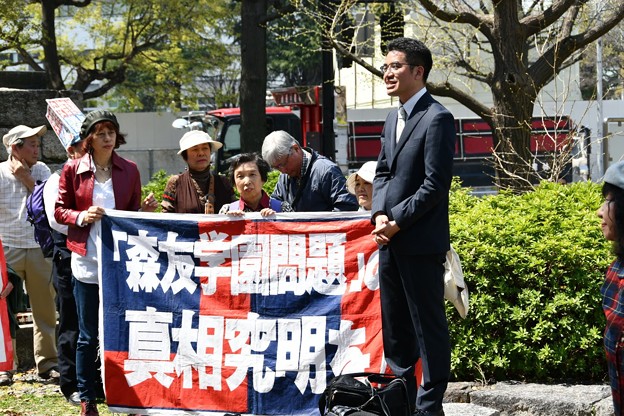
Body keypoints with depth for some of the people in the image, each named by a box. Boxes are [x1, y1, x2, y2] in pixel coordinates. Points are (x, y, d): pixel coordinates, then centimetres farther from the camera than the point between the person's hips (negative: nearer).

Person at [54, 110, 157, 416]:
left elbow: (134, 213, 14)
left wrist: (144, 210, -7)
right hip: (87, 262, -1)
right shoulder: (73, 170, 2)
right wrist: (82, 216, -14)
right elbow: (60, 211, 4)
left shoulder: (129, 170, 8)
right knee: (88, 335, 3)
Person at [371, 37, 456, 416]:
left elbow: (435, 185, -17)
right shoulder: (394, 119, 15)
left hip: (420, 242, -9)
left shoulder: (436, 119, -12)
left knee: (428, 324, -1)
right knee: (394, 325, 15)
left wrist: (398, 223, -15)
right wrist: (379, 214, -1)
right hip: (390, 240, 9)